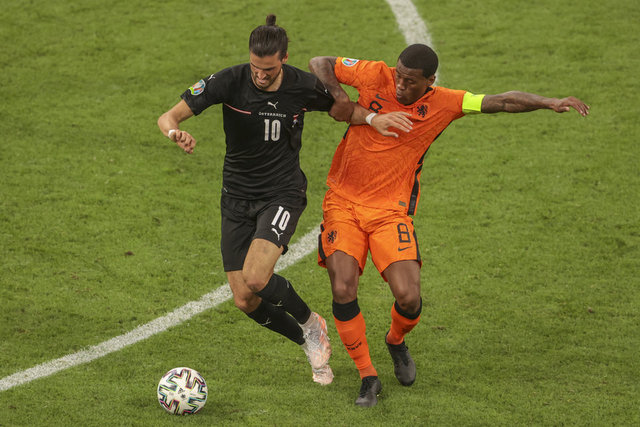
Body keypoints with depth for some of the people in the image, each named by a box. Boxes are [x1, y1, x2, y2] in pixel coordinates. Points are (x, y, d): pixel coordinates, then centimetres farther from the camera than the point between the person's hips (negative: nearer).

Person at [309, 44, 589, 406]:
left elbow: (502, 102, -4)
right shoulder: (376, 76, -8)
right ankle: (368, 377, 4)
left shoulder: (443, 104, -6)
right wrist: (339, 97, -14)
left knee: (408, 297, -14)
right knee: (343, 291, -16)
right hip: (343, 202, 0)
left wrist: (551, 102, -14)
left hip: (392, 210, 0)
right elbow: (320, 64, 2)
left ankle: (397, 341, 25)